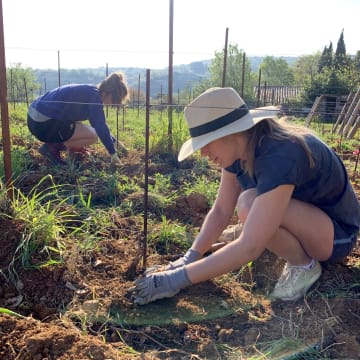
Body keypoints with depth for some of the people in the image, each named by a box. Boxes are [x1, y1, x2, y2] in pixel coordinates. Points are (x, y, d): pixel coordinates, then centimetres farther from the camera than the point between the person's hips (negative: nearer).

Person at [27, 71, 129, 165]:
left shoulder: (89, 91, 16)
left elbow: (99, 123, 26)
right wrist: (113, 153, -7)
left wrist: (113, 141, 27)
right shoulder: (94, 95, -12)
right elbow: (101, 127, -15)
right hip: (44, 124, -10)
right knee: (93, 136, -5)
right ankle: (51, 148, -5)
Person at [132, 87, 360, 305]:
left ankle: (304, 264, -7)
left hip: (338, 232, -8)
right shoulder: (239, 148, -10)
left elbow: (249, 248, -39)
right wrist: (190, 258, -13)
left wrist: (177, 279, -34)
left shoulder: (280, 156, -35)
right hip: (304, 211, 8)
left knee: (249, 205, -31)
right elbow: (221, 210, -3)